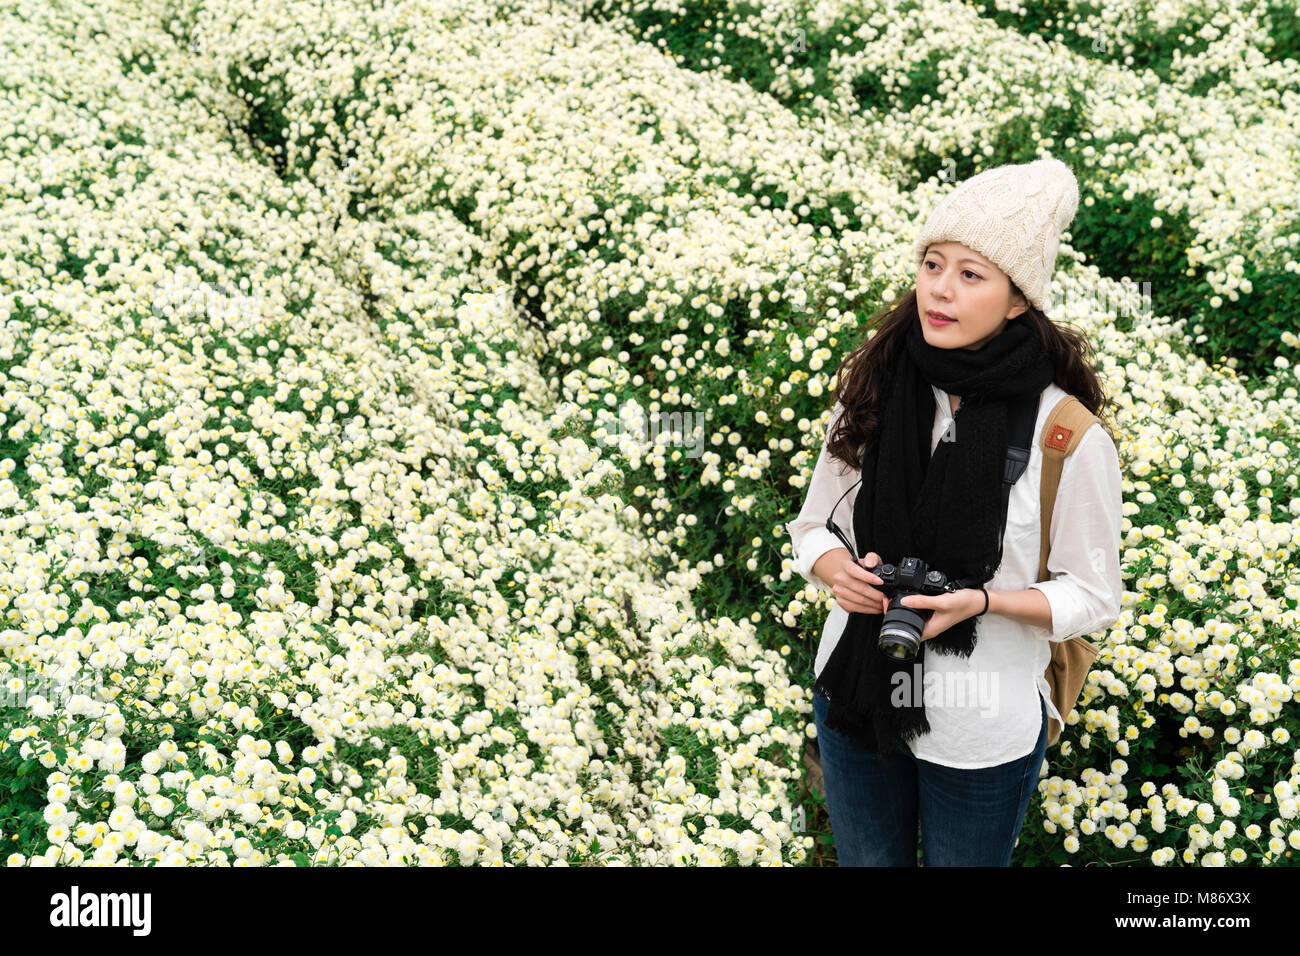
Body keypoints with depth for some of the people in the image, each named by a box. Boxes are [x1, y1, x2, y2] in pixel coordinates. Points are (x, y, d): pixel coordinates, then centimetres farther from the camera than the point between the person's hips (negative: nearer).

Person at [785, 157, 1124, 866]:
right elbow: (813, 527, 6)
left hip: (983, 735, -3)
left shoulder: (1068, 435, -17)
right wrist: (838, 570, -17)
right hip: (854, 702, 3)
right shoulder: (872, 392, -6)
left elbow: (1093, 596, -8)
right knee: (866, 862, 24)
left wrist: (981, 600, -24)